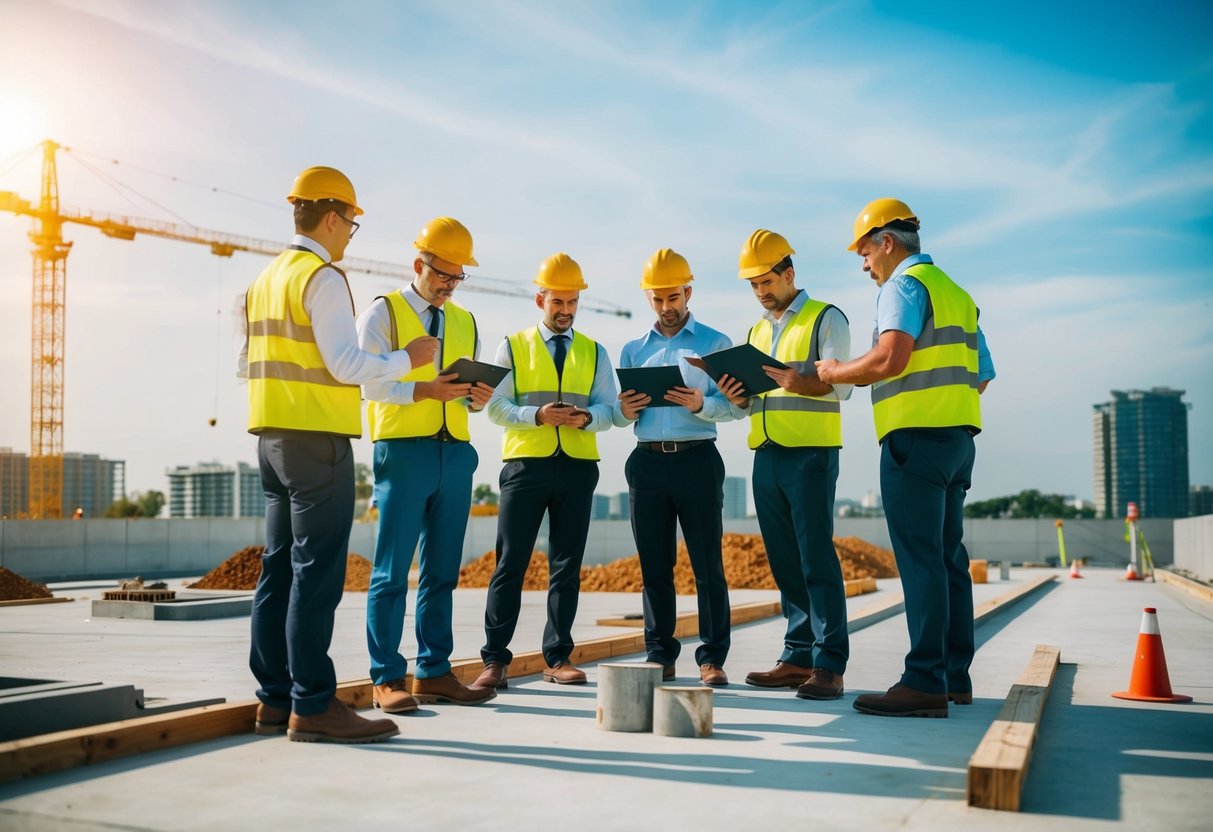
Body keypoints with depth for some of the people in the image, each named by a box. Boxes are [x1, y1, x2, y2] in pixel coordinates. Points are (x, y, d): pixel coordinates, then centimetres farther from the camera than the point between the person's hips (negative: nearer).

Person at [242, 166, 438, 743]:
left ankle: (275, 699, 14)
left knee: (279, 568, 9)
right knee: (317, 571, -8)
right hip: (317, 440, -9)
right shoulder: (323, 278, -10)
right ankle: (312, 705, -7)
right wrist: (408, 359, -4)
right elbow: (348, 366, -17)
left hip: (272, 436, 9)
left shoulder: (265, 280, 17)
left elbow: (248, 364, 19)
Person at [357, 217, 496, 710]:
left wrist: (477, 397, -5)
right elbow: (370, 382, -7)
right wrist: (422, 389, -22)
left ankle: (434, 673, 17)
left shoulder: (466, 323, 19)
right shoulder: (382, 312, 3)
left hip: (456, 452, 5)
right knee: (392, 571, -3)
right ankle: (387, 679, 4)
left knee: (442, 572, 9)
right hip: (402, 449, -5)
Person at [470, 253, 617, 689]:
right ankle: (496, 658, 5)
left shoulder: (594, 353, 14)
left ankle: (558, 657, 14)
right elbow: (495, 406, 0)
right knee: (510, 564, -1)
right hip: (525, 462, -2)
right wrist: (537, 415, -16)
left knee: (567, 566, 6)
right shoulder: (513, 347, 8)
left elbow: (608, 408, 6)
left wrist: (587, 418, -16)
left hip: (578, 466, 2)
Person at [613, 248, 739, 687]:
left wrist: (701, 404, -20)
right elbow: (619, 414, 15)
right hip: (647, 461, 3)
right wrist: (623, 412, -8)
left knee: (707, 562, -3)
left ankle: (712, 656, 2)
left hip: (697, 458, -3)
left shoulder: (716, 344, 8)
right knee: (654, 564, 5)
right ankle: (660, 653, 13)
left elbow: (736, 404, -1)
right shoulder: (633, 350, 18)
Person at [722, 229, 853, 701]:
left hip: (811, 453, -7)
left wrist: (800, 383, -29)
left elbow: (841, 386, -10)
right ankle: (798, 658, 12)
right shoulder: (757, 330, 21)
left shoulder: (826, 319, 1)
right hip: (767, 455, 7)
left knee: (817, 559, -9)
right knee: (784, 563, 7)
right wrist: (739, 399, 2)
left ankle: (828, 665, -7)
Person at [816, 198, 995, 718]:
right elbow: (982, 375, 24)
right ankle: (956, 677, 15)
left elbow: (889, 359, -20)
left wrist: (836, 373, -5)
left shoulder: (905, 284, -5)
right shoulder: (955, 292, 23)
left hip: (916, 436, -9)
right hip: (958, 437, 9)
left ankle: (925, 683, -10)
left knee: (919, 559, -10)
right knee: (948, 556, 10)